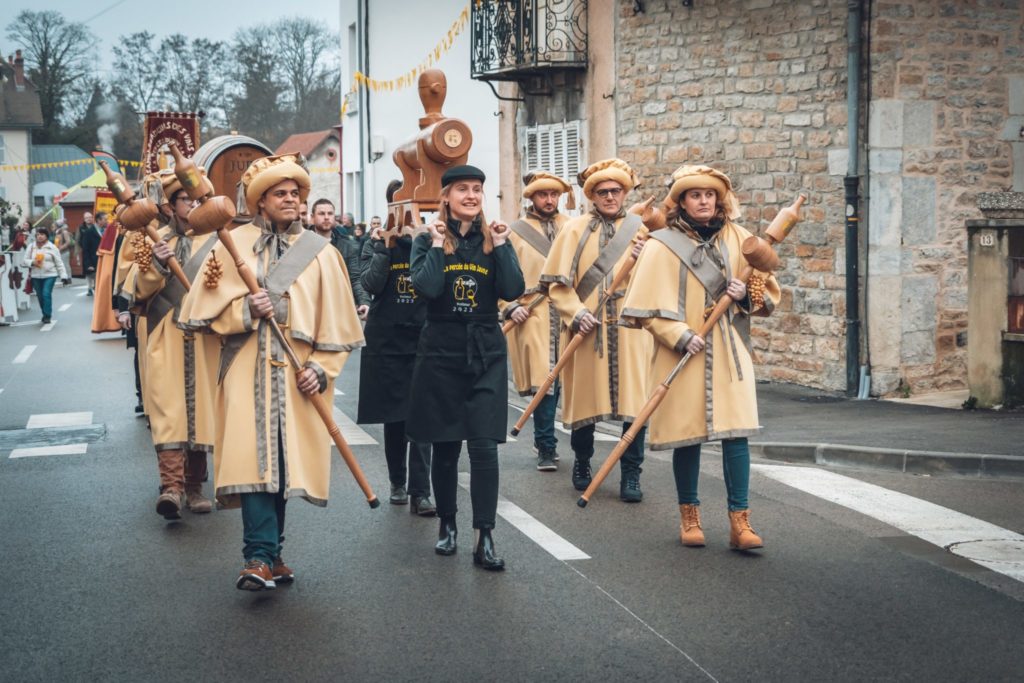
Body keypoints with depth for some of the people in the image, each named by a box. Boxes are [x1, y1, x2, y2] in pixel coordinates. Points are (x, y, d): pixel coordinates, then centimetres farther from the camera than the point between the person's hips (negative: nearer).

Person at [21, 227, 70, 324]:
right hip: (36, 276, 3)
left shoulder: (52, 247, -2)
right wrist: (32, 262, -16)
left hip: (50, 275, -3)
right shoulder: (31, 247, 5)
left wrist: (63, 276, -5)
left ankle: (47, 316, -6)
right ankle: (45, 314, 25)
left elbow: (59, 263, -1)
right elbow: (24, 261, 6)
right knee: (40, 296, 8)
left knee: (46, 294, -15)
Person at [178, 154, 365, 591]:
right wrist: (245, 310, -14)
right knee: (255, 456, -14)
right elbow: (207, 308, 3)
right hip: (248, 370, -1)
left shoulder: (319, 252, 8)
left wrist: (321, 367, -5)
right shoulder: (234, 245, 5)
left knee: (285, 460, 3)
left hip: (295, 375, 2)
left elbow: (335, 322, 6)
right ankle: (260, 557, -13)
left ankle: (268, 553, 17)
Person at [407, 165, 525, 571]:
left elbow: (513, 291, -7)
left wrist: (500, 246, -11)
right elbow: (426, 288, -15)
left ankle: (485, 538, -4)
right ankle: (447, 524, 27)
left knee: (484, 446, -7)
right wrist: (437, 246, -15)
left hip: (486, 355, 0)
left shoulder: (494, 239, 6)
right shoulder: (429, 239, 1)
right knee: (445, 446, 9)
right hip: (440, 354, 0)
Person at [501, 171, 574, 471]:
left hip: (568, 313, 3)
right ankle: (546, 448, 1)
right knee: (543, 379, -8)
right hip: (532, 314, -3)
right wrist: (511, 307, -10)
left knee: (561, 378, 8)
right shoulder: (516, 232, 5)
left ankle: (543, 438, 27)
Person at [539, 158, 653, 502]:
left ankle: (630, 475, 7)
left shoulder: (640, 230, 9)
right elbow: (557, 281, -1)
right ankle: (581, 465, 27)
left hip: (631, 331, 1)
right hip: (588, 330, -1)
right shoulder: (576, 229, 3)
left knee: (635, 402, -3)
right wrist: (576, 313, -14)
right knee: (585, 398, 6)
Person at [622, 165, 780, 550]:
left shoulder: (737, 239, 9)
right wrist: (680, 336, -15)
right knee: (687, 435, 2)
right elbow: (648, 306, -4)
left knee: (736, 431, -7)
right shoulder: (663, 245, 0)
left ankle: (739, 521, -4)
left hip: (729, 352, 2)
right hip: (682, 355, -2)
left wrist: (747, 295, -7)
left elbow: (769, 294, 14)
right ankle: (689, 517, 18)